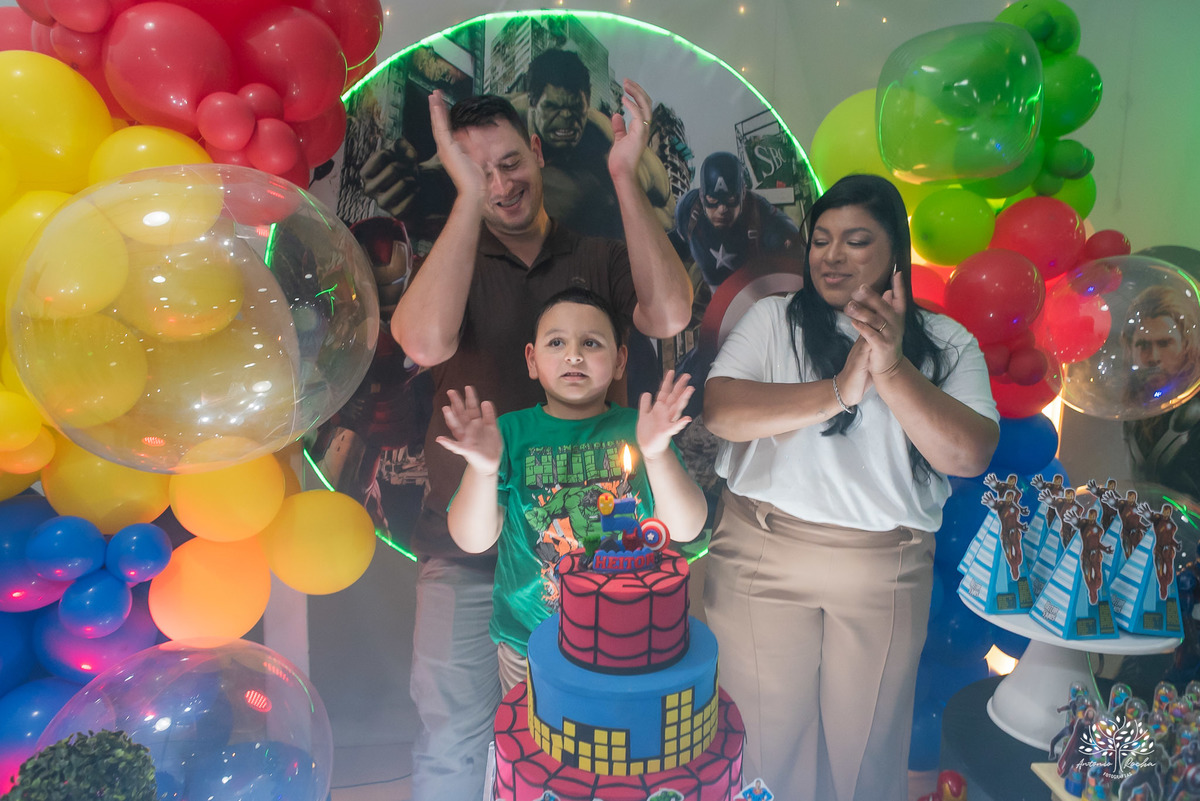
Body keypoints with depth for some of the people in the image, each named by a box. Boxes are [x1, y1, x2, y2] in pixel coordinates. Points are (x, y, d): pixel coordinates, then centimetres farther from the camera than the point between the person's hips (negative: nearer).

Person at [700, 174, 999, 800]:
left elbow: (969, 455, -9)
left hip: (886, 572, 1)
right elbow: (719, 410, -13)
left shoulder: (947, 343, 5)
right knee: (769, 740, 12)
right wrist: (838, 391, -20)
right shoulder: (773, 319, 3)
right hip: (763, 558, 0)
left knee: (867, 746, 15)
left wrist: (892, 368, -20)